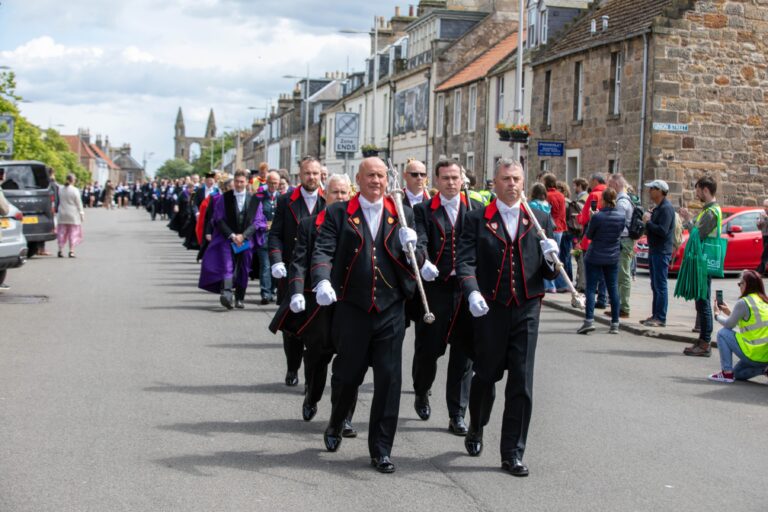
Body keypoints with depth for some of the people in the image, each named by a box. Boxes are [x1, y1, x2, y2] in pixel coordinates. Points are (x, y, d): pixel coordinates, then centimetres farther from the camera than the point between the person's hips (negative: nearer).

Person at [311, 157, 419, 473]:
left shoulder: (403, 215, 10)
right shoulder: (338, 214, 3)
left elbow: (417, 263, 10)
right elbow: (323, 252, -6)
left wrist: (411, 247, -12)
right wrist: (322, 282, -25)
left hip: (391, 311, 1)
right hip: (352, 309, -1)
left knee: (389, 379, 0)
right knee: (348, 374, 10)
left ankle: (381, 450, 11)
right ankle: (335, 426, 40)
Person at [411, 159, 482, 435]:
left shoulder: (476, 209, 9)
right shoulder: (423, 210, 4)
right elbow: (419, 242, -11)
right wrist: (424, 263, -32)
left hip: (468, 287, 1)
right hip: (435, 286, -1)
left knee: (463, 351, 4)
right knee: (428, 347, 4)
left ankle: (457, 414, 12)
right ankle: (421, 393, 34)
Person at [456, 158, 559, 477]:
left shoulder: (541, 220, 10)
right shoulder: (477, 220, 4)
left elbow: (550, 274, 11)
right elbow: (465, 261, -6)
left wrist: (551, 259, -12)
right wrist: (472, 292, -23)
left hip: (526, 310, 1)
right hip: (489, 310, -1)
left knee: (521, 384, 0)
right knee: (486, 376, 11)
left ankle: (513, 454, 8)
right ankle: (475, 429, 39)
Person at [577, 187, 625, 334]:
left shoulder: (598, 216, -18)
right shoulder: (621, 216, -4)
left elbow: (588, 235, -7)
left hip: (595, 256, -4)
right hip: (613, 257, 4)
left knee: (591, 288, -1)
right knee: (613, 288, 10)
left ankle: (589, 319, -14)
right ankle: (615, 323, 11)